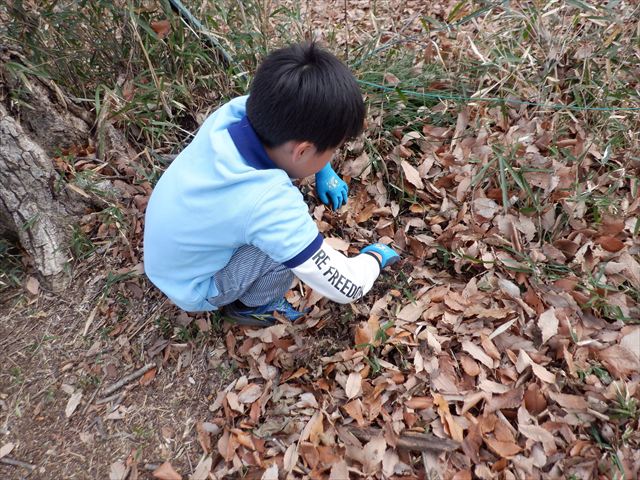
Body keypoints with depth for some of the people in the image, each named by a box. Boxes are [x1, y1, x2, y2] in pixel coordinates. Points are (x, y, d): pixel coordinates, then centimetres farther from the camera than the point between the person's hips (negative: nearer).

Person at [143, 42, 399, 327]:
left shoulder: (236, 111, -22)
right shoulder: (271, 205, -39)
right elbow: (346, 288, -29)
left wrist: (325, 172, -2)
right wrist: (376, 256, -9)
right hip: (193, 289, -6)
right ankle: (250, 305, 4)